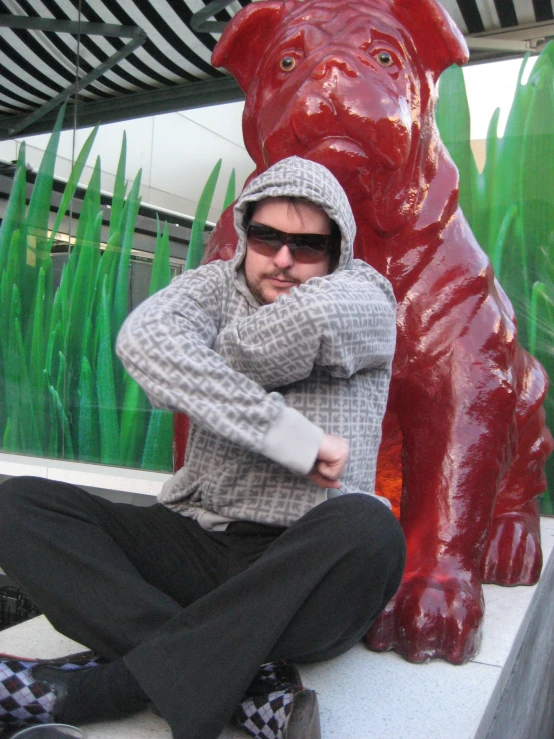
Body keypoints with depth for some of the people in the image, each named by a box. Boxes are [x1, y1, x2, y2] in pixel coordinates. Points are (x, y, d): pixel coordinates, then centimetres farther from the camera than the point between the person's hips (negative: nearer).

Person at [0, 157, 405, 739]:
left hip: (304, 572, -2)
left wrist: (189, 377, -7)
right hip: (194, 543, 3)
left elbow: (310, 319, -22)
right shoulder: (217, 285, 8)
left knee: (368, 529, -35)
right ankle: (237, 675, -25)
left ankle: (98, 689, -25)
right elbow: (144, 340, -16)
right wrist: (292, 435, -22)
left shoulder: (366, 297, 4)